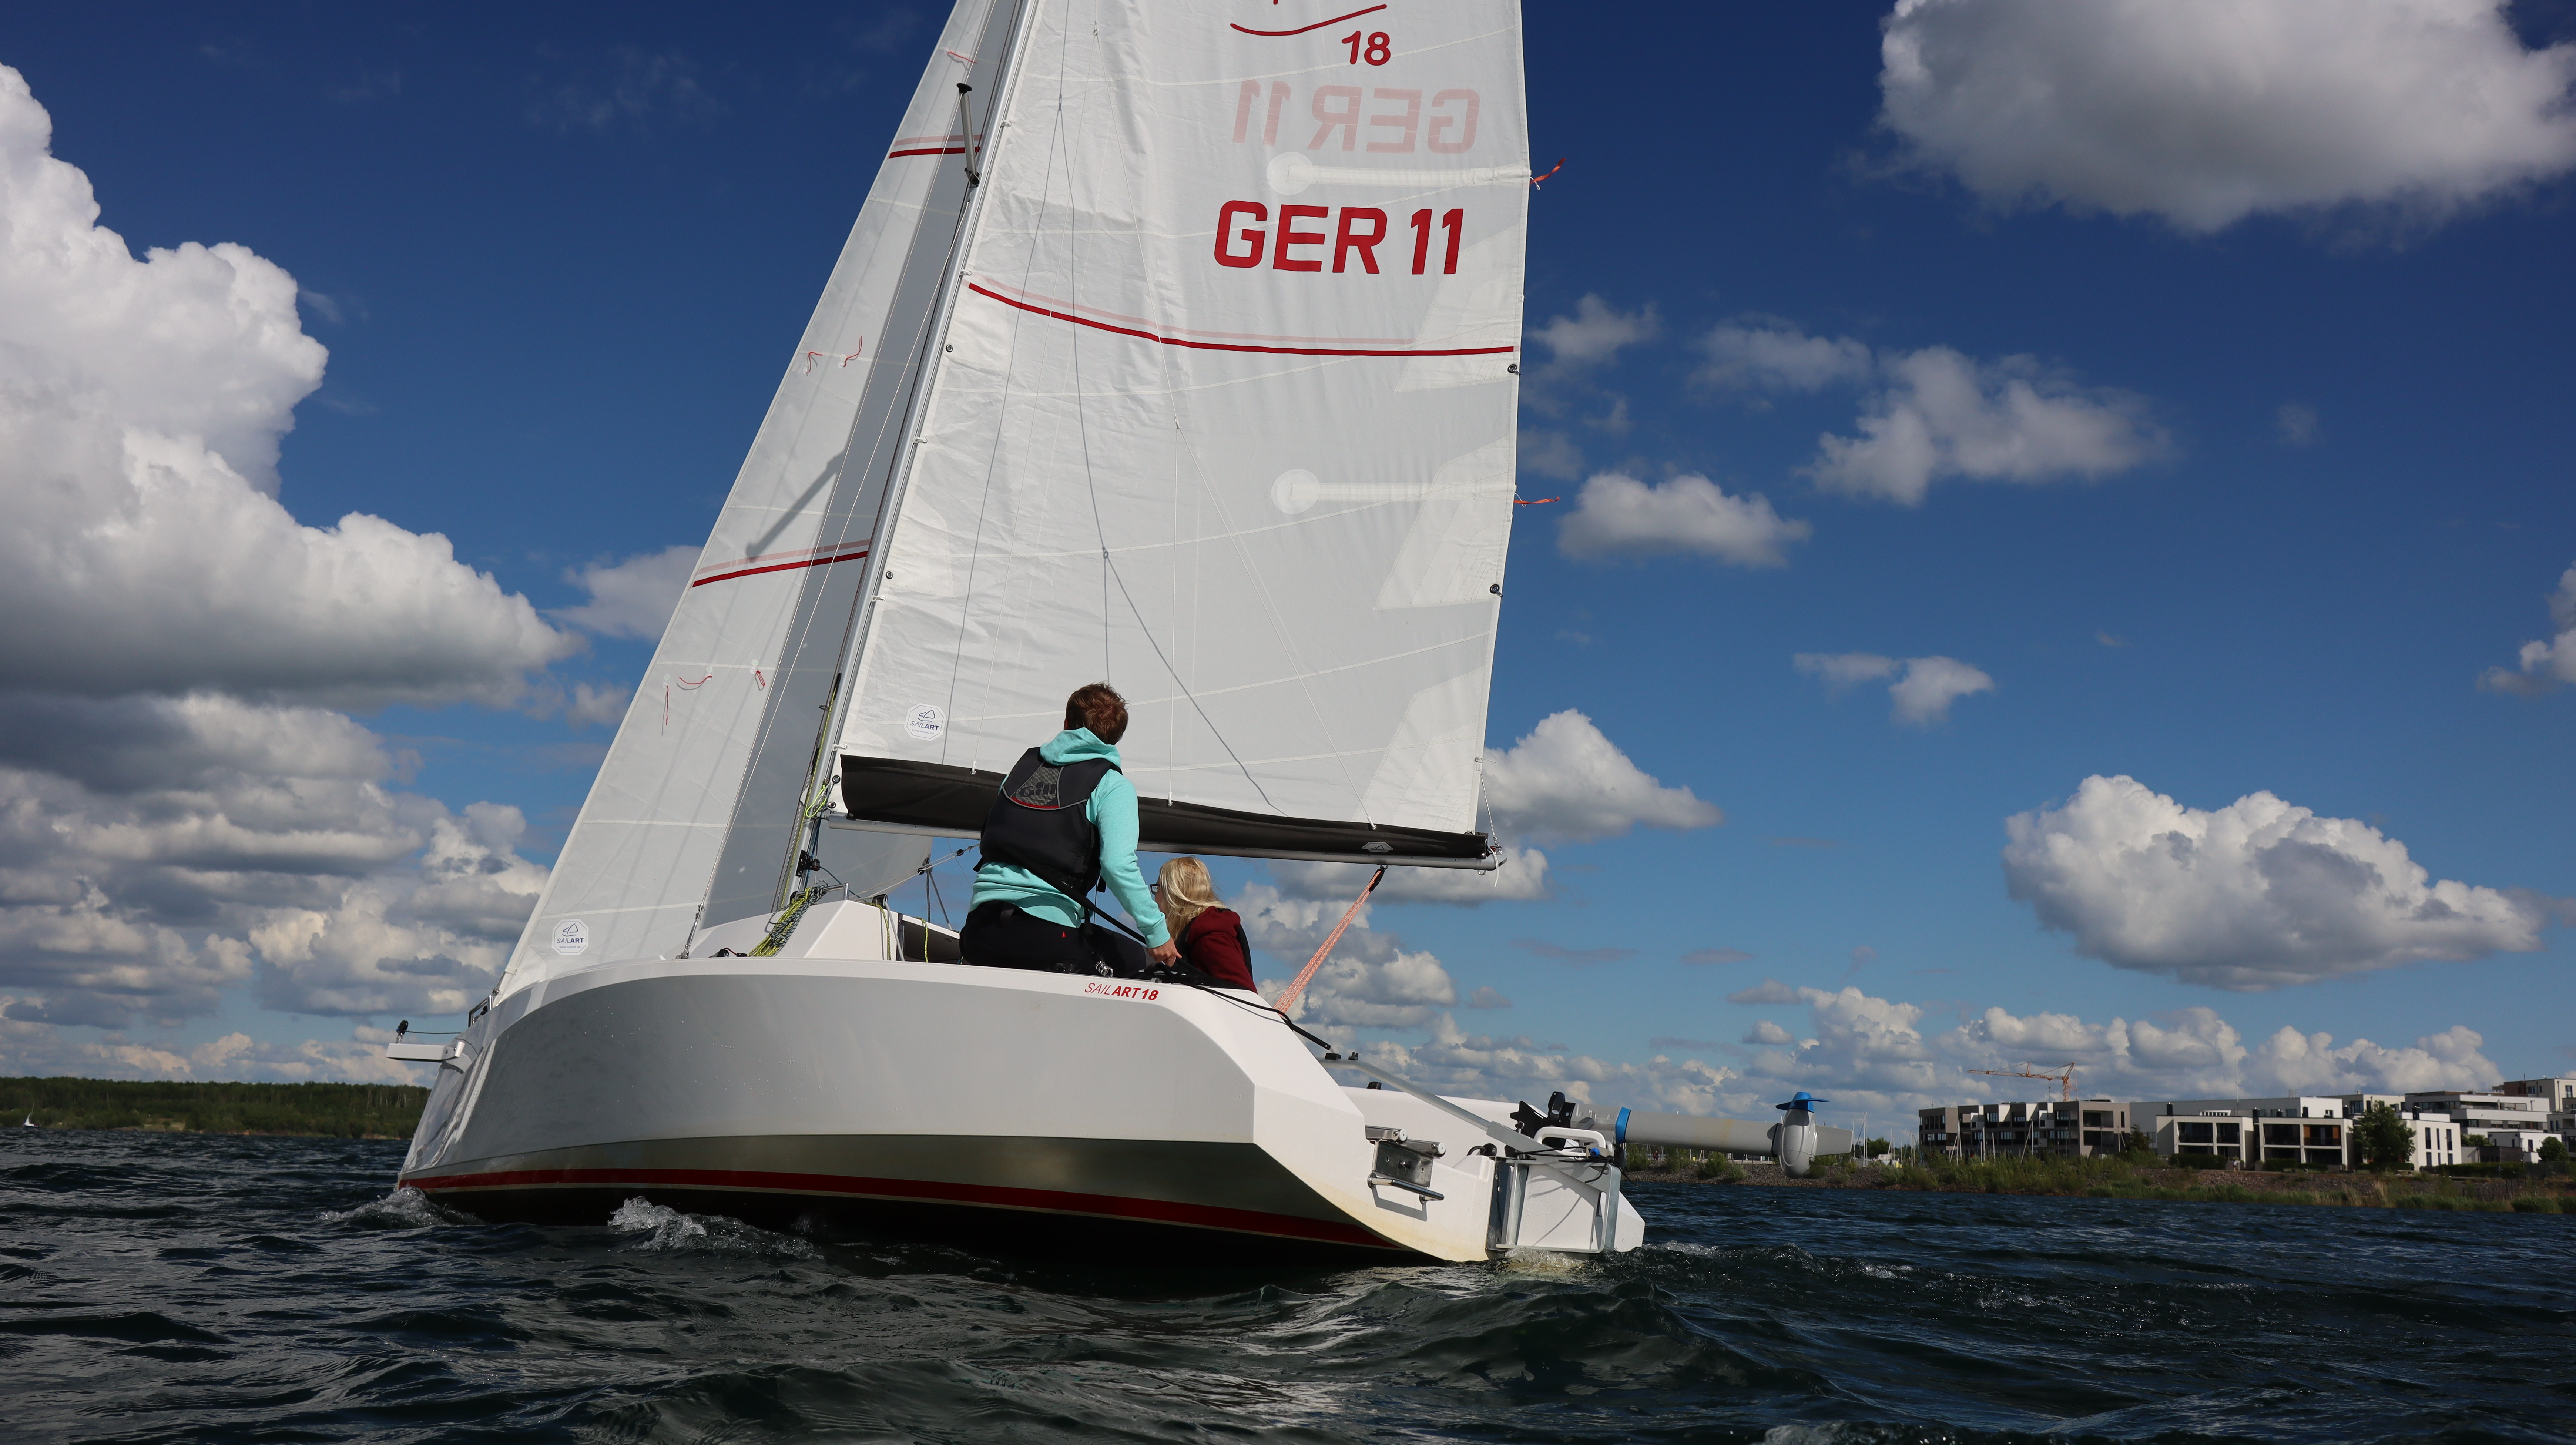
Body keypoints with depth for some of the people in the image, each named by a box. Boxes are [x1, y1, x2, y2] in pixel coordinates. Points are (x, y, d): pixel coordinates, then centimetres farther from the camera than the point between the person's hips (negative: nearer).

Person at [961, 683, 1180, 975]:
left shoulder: (1025, 764, 18)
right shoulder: (1113, 785, 0)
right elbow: (1118, 865, -13)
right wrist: (1157, 931, -7)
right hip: (1047, 936, -5)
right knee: (1134, 961, 15)